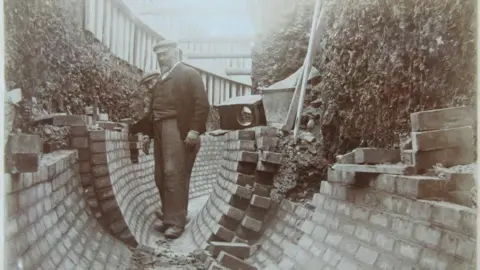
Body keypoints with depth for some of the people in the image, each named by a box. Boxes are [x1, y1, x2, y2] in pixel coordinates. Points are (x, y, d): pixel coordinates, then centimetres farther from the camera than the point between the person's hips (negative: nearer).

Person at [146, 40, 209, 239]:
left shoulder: (189, 74, 3)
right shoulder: (159, 79, 23)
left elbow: (202, 104, -7)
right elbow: (153, 107, 21)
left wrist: (194, 130, -15)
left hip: (179, 130, -7)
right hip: (159, 131, 7)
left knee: (174, 174, -10)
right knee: (161, 176, 7)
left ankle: (177, 221, -4)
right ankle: (168, 215, 18)